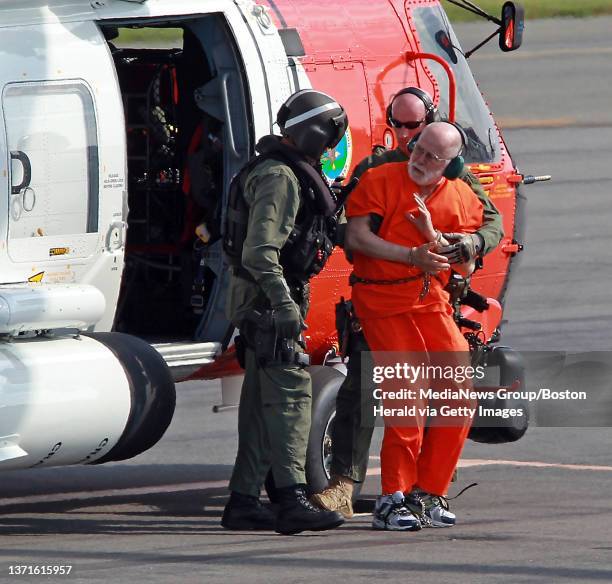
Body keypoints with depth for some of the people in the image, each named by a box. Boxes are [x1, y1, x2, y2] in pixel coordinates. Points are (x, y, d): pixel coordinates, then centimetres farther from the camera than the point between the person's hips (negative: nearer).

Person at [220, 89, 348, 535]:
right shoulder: (279, 177, -15)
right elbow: (259, 249, -24)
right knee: (290, 396, -16)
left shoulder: (293, 174, 20)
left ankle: (243, 502, 13)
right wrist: (283, 302, -31)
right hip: (270, 299, -11)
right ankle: (293, 502, -23)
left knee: (261, 403, 11)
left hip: (271, 300, 11)